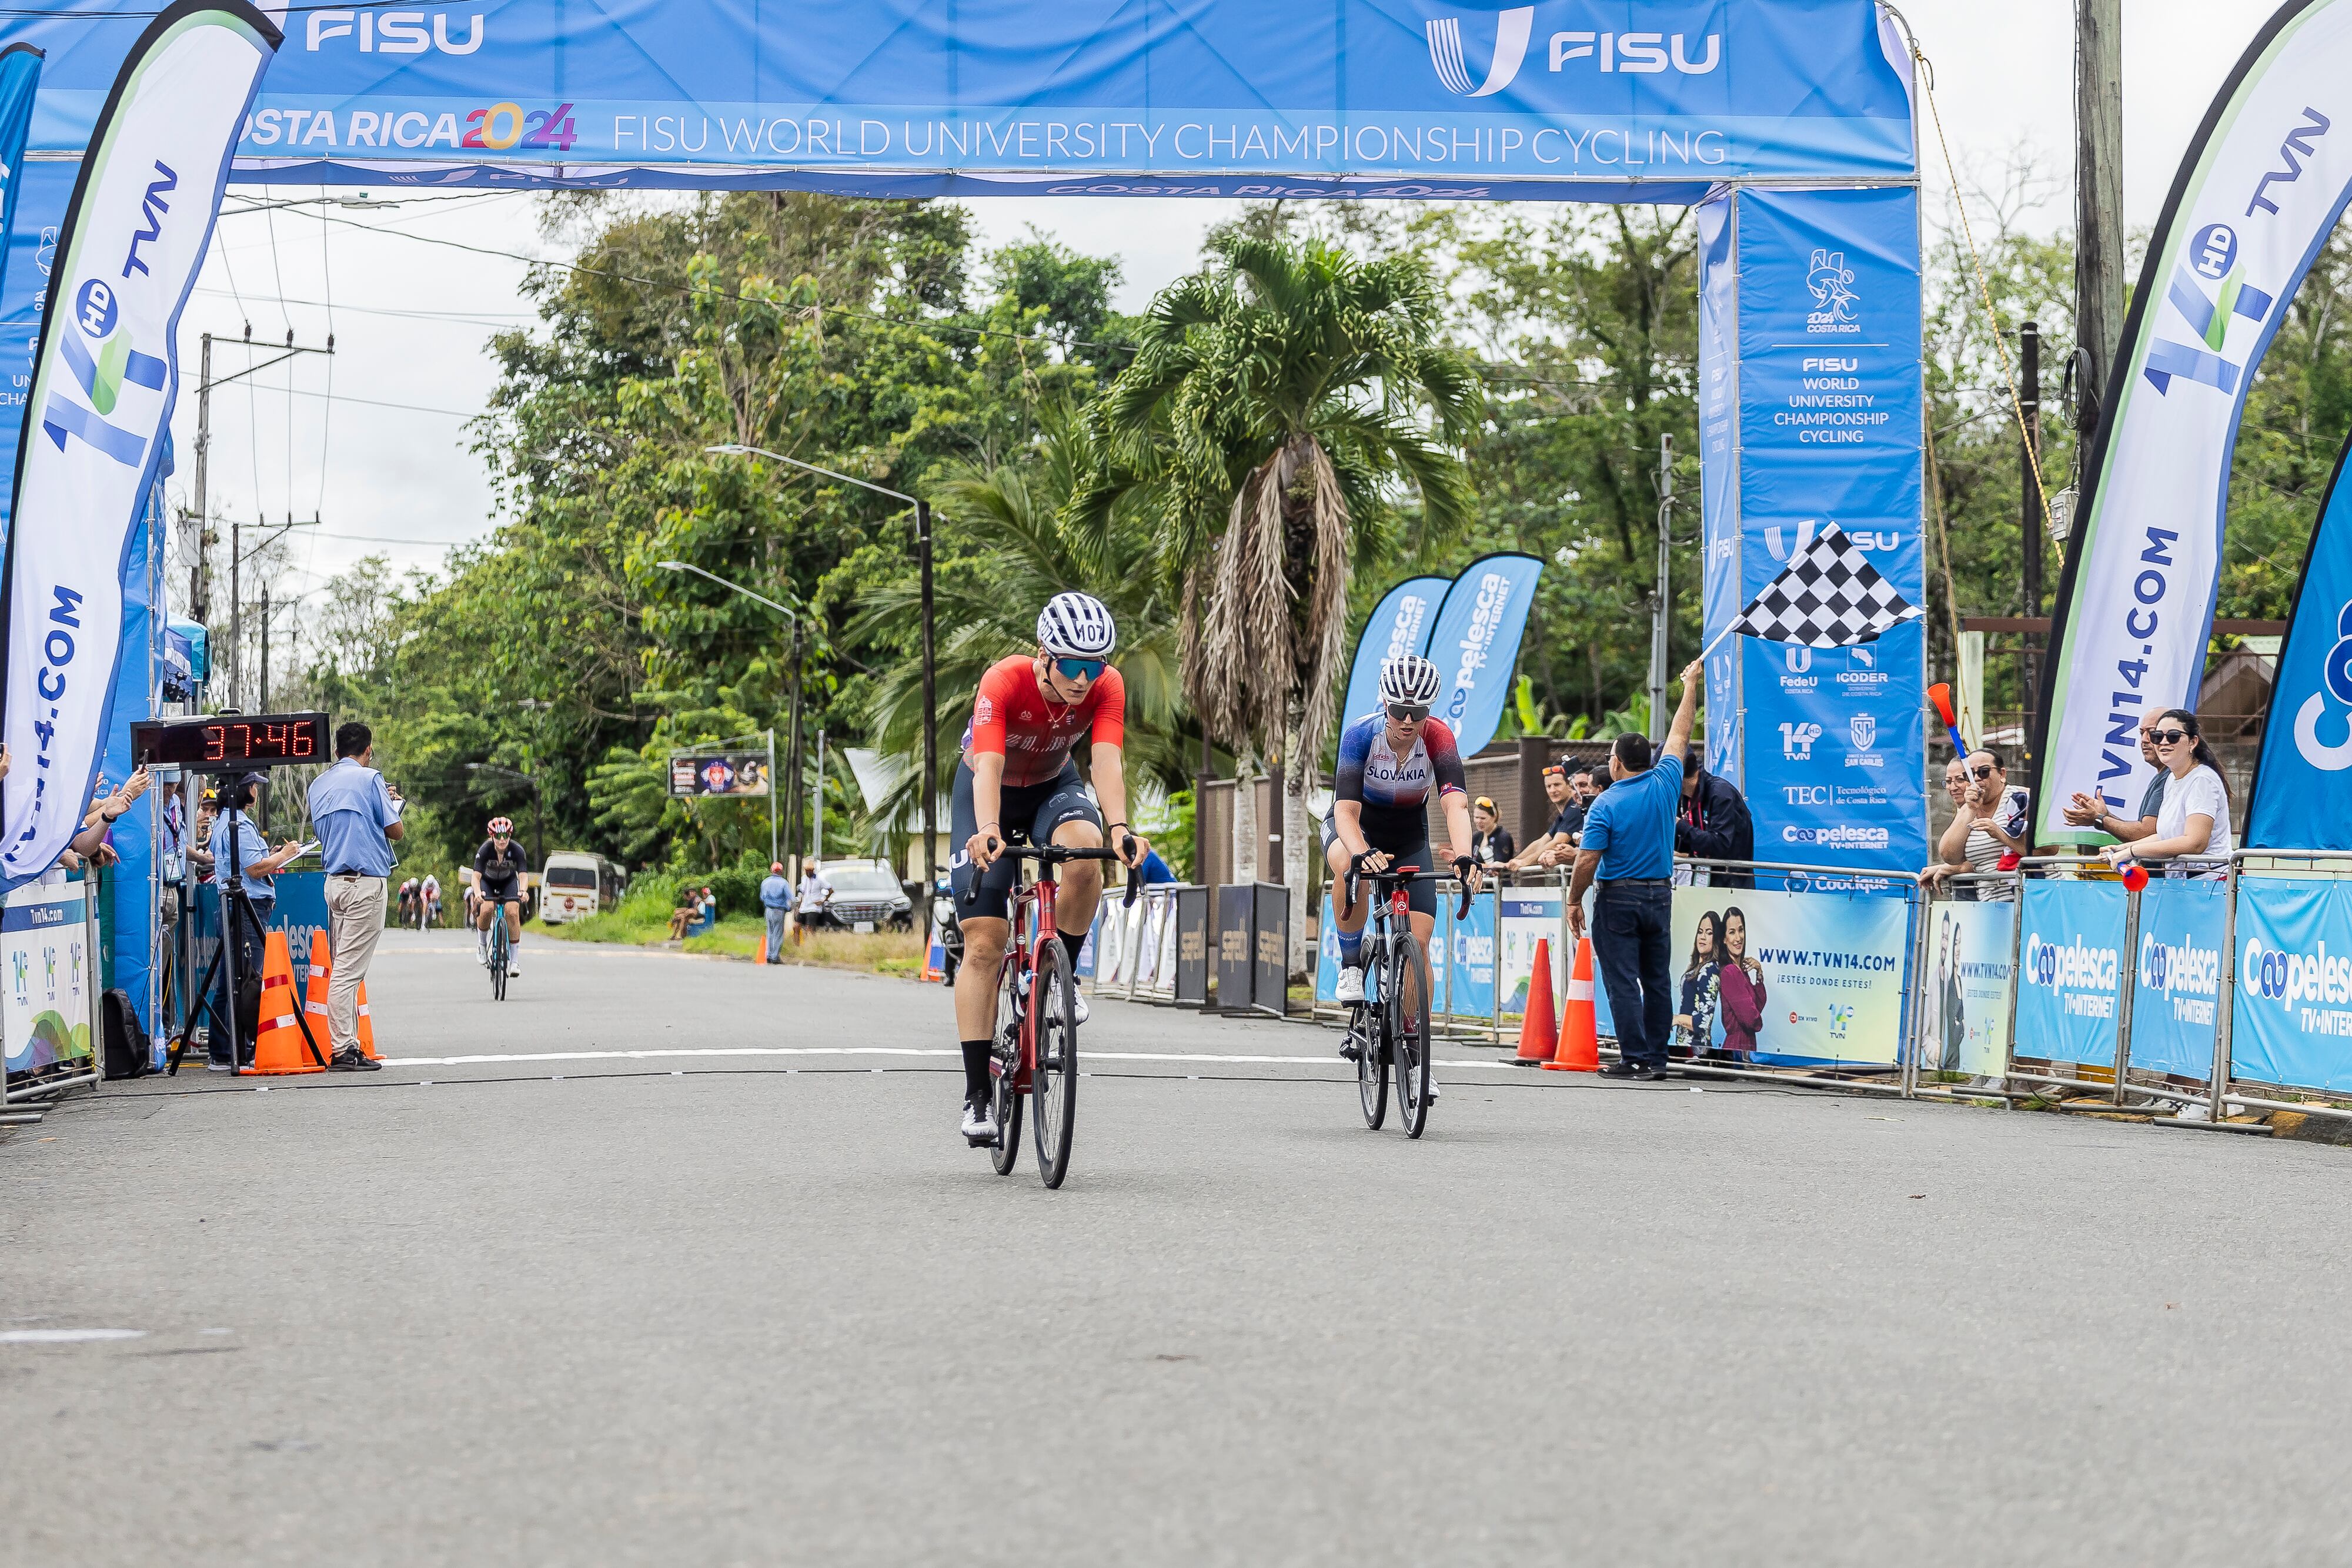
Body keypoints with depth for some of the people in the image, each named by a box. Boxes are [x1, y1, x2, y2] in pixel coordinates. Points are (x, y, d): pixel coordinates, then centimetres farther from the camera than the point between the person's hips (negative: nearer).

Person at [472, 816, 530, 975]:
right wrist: (478, 892, -54)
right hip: (487, 881, -1)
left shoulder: (517, 850, -26)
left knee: (512, 912, -23)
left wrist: (522, 891, -54)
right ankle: (482, 943, 1)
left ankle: (514, 960, -18)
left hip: (509, 882, 1)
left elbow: (522, 874, -33)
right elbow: (476, 876, -34)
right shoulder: (485, 850, -29)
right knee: (486, 909, -29)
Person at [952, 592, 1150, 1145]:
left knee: (1085, 855, -35)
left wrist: (1119, 827, -53)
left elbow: (1107, 761, -35)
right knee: (983, 945, -10)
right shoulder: (1004, 682, -33)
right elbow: (988, 767, -43)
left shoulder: (1106, 687, -24)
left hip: (1054, 787, 2)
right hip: (991, 792, -2)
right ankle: (978, 1093, -5)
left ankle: (1060, 976, -11)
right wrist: (988, 831, -61)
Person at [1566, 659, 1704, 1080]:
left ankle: (1635, 1057, -8)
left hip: (1619, 898, -5)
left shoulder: (1606, 805, -13)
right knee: (1657, 979, 10)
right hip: (1660, 895, 5)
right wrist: (1691, 685, 24)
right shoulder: (1665, 784, -1)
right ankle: (1657, 1057, 11)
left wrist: (1574, 901, -1)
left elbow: (1587, 861, -15)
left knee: (1622, 981, -3)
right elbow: (1679, 735, 13)